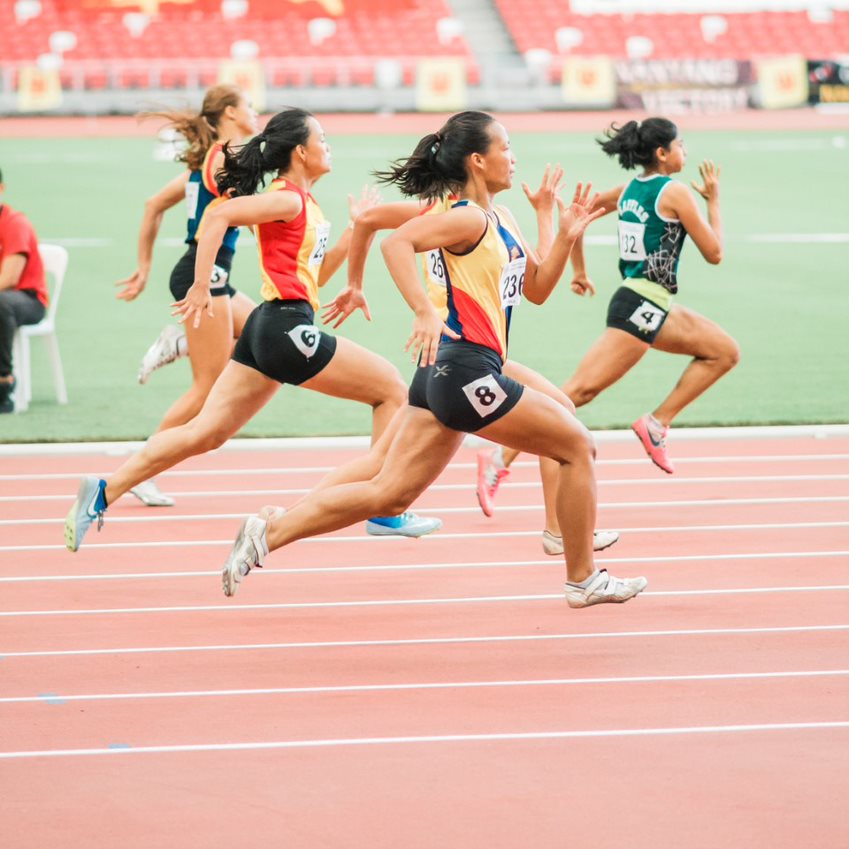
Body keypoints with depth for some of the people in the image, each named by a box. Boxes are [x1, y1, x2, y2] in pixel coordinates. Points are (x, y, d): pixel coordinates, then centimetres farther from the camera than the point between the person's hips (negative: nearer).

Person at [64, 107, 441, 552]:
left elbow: (315, 274, 26)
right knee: (390, 386, 2)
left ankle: (104, 492, -1)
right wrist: (201, 288, -22)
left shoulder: (303, 204, 19)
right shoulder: (287, 198, -10)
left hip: (269, 329, 10)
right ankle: (386, 512, 5)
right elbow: (217, 216, -22)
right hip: (286, 327, -10)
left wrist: (355, 229, 18)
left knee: (205, 433, 4)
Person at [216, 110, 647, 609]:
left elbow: (537, 289, 24)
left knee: (388, 495, 5)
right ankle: (583, 580, 12)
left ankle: (268, 533, 0)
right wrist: (425, 312, -35)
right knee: (578, 446, 3)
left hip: (445, 376, 10)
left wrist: (566, 237, 9)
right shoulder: (468, 218, -12)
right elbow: (397, 243, -27)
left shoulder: (502, 219, 18)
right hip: (466, 368, -10)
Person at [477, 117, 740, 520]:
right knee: (579, 390, -14)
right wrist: (714, 200, 6)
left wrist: (579, 271, 30)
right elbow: (714, 253, -6)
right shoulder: (675, 192, -10)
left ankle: (657, 424, 9)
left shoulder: (629, 190, 13)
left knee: (725, 351, 16)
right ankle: (502, 459, -18)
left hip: (654, 307, 10)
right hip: (641, 308, -10)